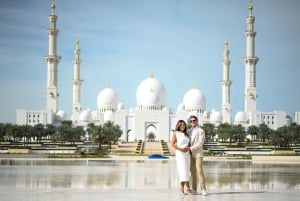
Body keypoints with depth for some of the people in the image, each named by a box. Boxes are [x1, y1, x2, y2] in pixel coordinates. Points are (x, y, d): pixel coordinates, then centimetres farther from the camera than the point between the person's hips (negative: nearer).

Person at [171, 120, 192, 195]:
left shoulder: (186, 134, 15)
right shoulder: (175, 133, -1)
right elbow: (172, 144, -7)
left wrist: (188, 148, -5)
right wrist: (180, 149, -17)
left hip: (187, 154, 6)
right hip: (180, 154, -6)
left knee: (186, 172, 2)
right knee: (183, 171, -12)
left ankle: (182, 189, 4)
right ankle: (188, 188, -13)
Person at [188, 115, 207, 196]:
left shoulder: (201, 131, -8)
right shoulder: (189, 131, 13)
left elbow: (200, 143, -17)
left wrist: (191, 148, -20)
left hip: (198, 154, -6)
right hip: (191, 155, 6)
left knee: (199, 171, -12)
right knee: (193, 172, 5)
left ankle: (203, 190, -10)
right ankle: (194, 190, 7)